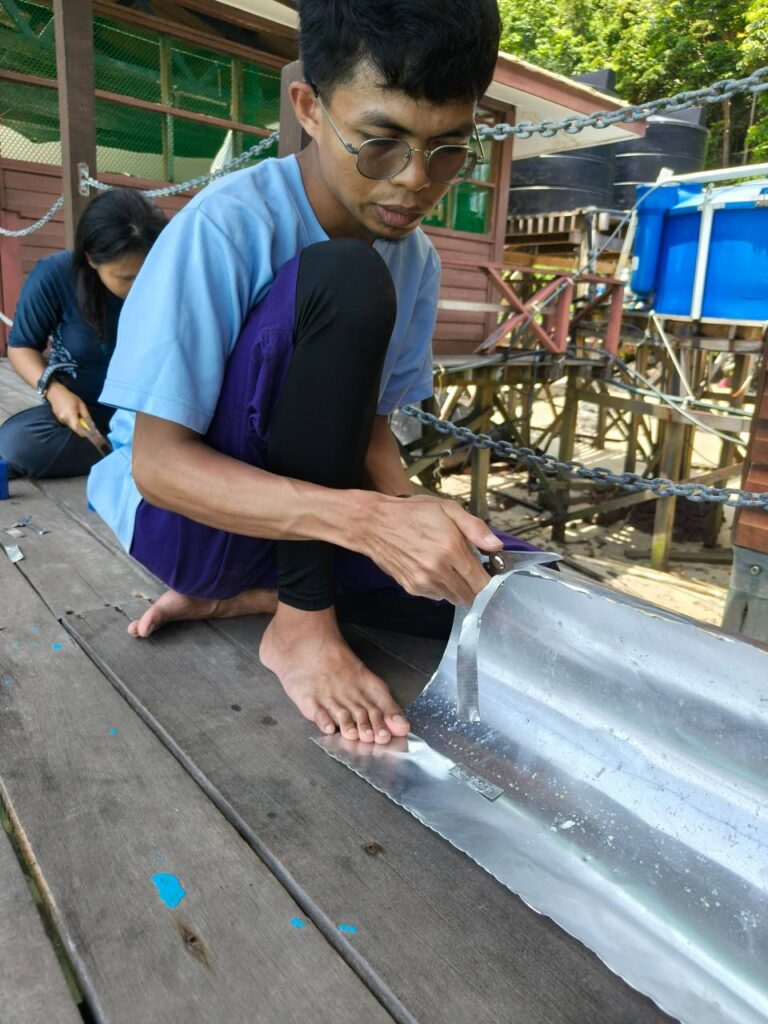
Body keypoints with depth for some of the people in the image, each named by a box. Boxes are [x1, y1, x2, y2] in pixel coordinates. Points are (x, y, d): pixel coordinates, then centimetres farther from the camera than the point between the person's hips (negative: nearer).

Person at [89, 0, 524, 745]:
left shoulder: (416, 260, -2)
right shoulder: (225, 227, -21)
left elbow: (369, 422, 2)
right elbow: (157, 462, -24)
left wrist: (407, 511, -21)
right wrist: (366, 517, -37)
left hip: (312, 518, 6)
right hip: (184, 511, -5)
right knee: (347, 282, -28)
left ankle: (242, 596, -5)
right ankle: (300, 621, -18)